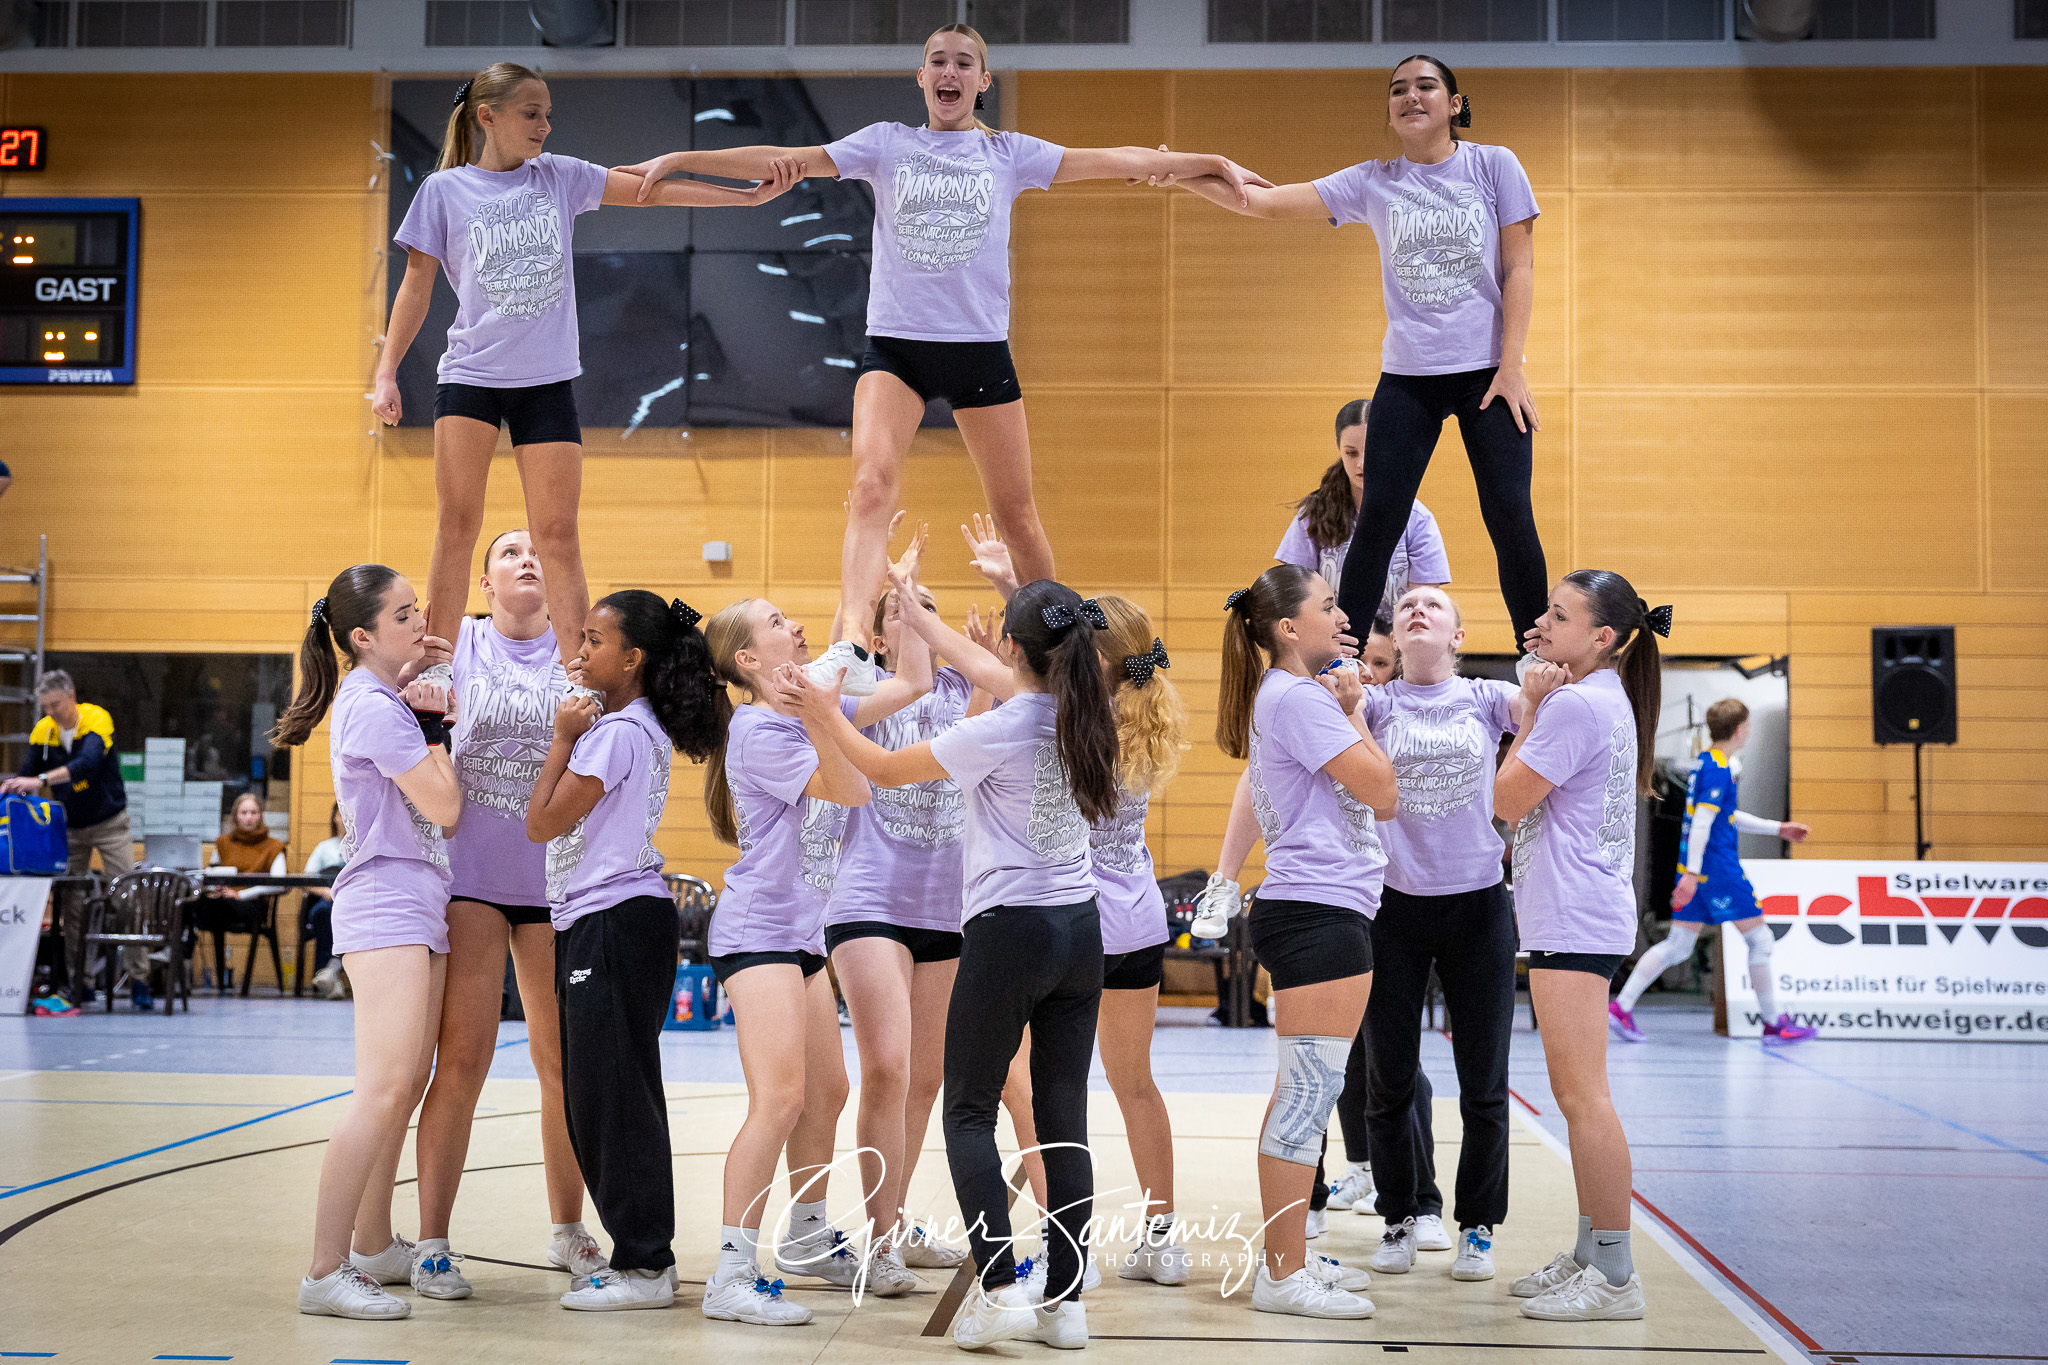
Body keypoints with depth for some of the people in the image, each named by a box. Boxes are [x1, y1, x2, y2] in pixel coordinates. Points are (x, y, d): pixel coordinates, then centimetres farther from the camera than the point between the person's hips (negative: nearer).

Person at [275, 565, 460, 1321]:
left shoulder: (387, 696, 14)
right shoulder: (373, 707, -13)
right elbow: (443, 805, -15)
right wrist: (431, 721, -4)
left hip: (419, 905, 10)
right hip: (385, 904, -10)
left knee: (407, 1084, 16)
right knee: (384, 1088, -17)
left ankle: (374, 1245, 27)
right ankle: (325, 1272, -18)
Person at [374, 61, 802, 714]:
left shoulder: (558, 176, 7)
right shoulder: (445, 190, 1)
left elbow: (651, 188, 1)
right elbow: (416, 288, 4)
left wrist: (750, 194, -7)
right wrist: (386, 374, -2)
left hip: (546, 379, 2)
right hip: (469, 373, -2)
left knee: (558, 534, 0)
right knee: (457, 524, -4)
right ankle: (435, 670, 4)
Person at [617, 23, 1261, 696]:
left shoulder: (1008, 153, 8)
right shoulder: (886, 144, 7)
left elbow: (1116, 160, 7)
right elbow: (784, 159, 2)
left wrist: (1213, 162, 3)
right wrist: (683, 159, -4)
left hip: (980, 345, 1)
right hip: (894, 343, -1)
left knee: (1017, 514, 6)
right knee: (872, 486, -22)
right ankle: (850, 648, -34)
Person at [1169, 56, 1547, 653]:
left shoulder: (1494, 166, 1)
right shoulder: (1372, 182, 5)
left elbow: (1520, 267, -1)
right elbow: (1261, 201, 1)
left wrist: (1510, 366, -8)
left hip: (1488, 371, -2)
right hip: (1407, 375, 2)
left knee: (1510, 517, -5)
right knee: (1377, 520, -3)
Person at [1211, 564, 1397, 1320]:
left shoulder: (1290, 695, 19)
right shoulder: (1299, 697, -12)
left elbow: (1381, 803, 19)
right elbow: (1379, 785, -14)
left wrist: (1346, 710, 11)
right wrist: (1352, 713, -1)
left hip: (1313, 910, 11)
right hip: (1320, 911, -11)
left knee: (1303, 1089, 14)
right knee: (1311, 1090, -9)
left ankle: (1289, 1258, 22)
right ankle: (1283, 1276, -6)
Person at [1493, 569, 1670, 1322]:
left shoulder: (1575, 705, -15)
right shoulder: (1604, 701, 18)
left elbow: (1507, 799, -10)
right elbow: (1534, 796, 20)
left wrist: (1530, 709, -3)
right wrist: (1539, 704, 14)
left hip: (1574, 920, -11)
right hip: (1572, 918, 11)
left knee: (1583, 1095, -9)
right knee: (1575, 1095, 15)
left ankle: (1615, 1276, -6)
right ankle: (1590, 1254, 21)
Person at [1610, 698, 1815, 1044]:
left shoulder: (1705, 762, 16)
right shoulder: (1718, 769, -14)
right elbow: (1702, 823, -21)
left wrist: (1778, 828, 30)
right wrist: (1692, 873, -25)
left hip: (1696, 868, 9)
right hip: (1718, 869, -9)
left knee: (1678, 945, 8)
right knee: (1760, 940, 2)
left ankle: (1621, 1006, 2)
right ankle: (1774, 1024, 9)